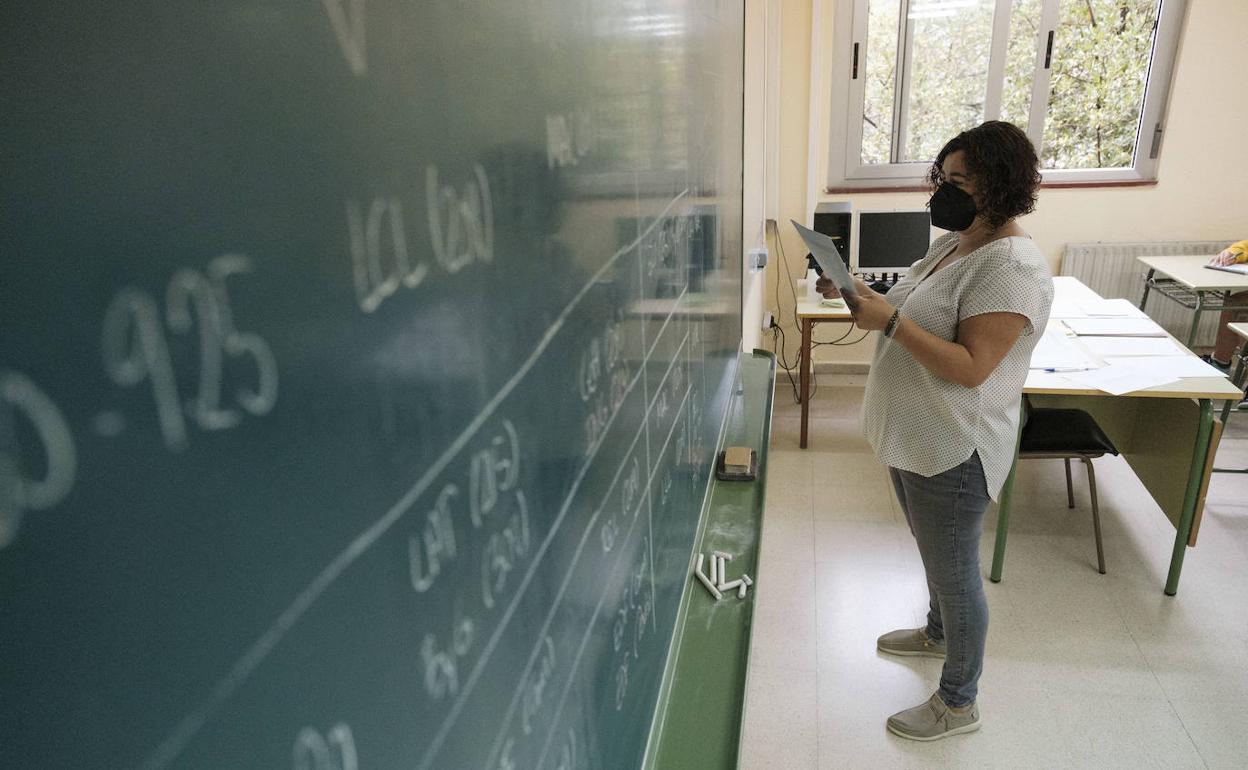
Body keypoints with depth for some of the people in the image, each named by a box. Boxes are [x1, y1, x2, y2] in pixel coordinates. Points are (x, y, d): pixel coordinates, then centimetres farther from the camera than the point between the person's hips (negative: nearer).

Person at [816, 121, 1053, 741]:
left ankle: (959, 703, 28)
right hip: (911, 437, 9)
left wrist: (890, 321, -31)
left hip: (953, 452, -9)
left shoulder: (1013, 268, -24)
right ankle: (938, 632, 53)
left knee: (954, 572, 8)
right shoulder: (953, 242, 6)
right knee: (934, 552, 28)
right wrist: (864, 296, -2)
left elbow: (971, 367, -28)